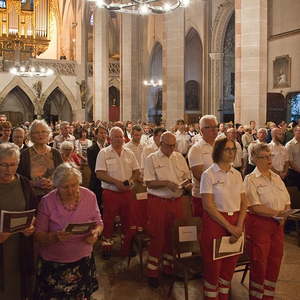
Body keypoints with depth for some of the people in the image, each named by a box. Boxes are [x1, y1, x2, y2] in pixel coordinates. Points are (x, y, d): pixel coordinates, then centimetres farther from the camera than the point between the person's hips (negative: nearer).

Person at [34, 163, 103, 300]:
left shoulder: (89, 196, -7)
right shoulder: (47, 202, -13)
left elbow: (98, 223, 4)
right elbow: (38, 235, -9)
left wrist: (95, 233, -18)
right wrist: (55, 237, -29)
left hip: (83, 261, 2)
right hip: (53, 264, -2)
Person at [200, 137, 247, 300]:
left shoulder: (237, 174, 8)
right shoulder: (209, 174, -7)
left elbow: (244, 203, 7)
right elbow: (208, 205, -13)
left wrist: (239, 226, -7)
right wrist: (229, 227, -14)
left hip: (236, 222, 5)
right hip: (215, 222, -5)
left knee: (229, 266, 13)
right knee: (213, 266, 4)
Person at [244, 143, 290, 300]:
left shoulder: (277, 177, 13)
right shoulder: (251, 179, -8)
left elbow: (287, 202, 12)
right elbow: (255, 207, -17)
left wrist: (284, 214, -7)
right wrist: (277, 213, -17)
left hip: (278, 225, 6)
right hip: (259, 223, -6)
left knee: (275, 262, 11)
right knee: (259, 263, 2)